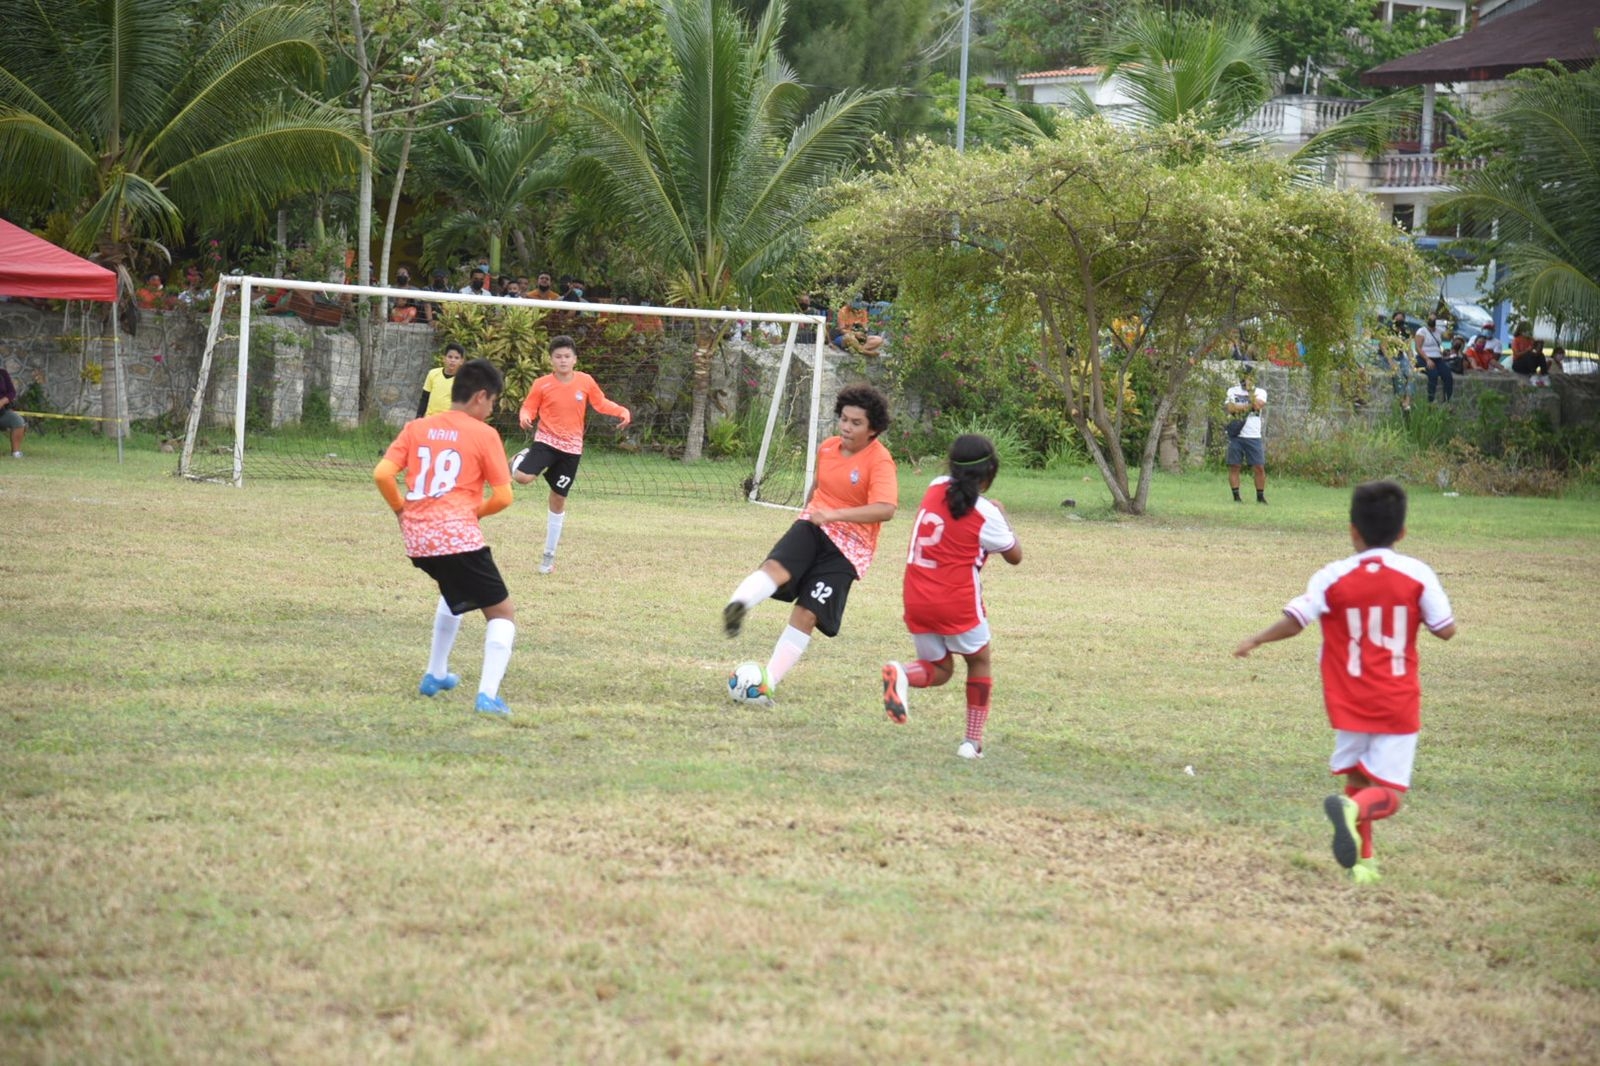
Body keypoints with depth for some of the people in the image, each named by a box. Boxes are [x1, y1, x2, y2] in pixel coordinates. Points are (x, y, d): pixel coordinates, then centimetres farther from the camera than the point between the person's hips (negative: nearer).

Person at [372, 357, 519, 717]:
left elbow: (382, 474, 1)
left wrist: (401, 509, 17)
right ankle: (488, 695, -14)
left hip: (417, 539, 6)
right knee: (502, 613, 5)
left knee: (455, 591, 36)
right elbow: (503, 497, -4)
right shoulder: (483, 435, -1)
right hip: (458, 536, -6)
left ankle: (435, 676, 37)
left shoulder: (416, 429, 11)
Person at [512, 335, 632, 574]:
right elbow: (528, 408, -2)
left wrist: (622, 411, -5)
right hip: (546, 440, -2)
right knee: (522, 477, -28)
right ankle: (524, 458, 14)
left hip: (571, 447, 2)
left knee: (558, 499, 8)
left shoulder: (586, 382, -2)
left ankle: (549, 555, 20)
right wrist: (525, 418, -25)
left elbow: (601, 403, 11)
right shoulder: (542, 385, -8)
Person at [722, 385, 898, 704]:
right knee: (776, 567, -30)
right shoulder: (828, 448, 5)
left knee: (806, 615, -11)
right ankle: (738, 605, -56)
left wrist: (834, 514, -35)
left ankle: (765, 684, -7)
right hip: (813, 526, 4)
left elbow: (886, 509, -30)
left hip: (848, 546, -4)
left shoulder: (880, 461, -15)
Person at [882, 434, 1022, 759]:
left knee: (939, 669, 20)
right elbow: (1015, 556, 3)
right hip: (958, 603, -4)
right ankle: (973, 741, 15)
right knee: (979, 662, 21)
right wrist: (1002, 518, 15)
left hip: (917, 600, 4)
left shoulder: (936, 488, 1)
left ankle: (902, 675, -15)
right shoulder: (985, 515, -13)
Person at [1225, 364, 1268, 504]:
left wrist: (1250, 390, -10)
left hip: (1254, 436, 0)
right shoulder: (1233, 391, 10)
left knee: (1259, 467, -4)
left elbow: (1258, 405, -11)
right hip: (1236, 435, 0)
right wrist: (1249, 405, -10)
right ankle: (1236, 496, 5)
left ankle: (1260, 496, 5)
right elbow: (1230, 408, -6)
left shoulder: (1260, 392, 9)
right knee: (1234, 466, -1)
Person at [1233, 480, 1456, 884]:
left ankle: (1362, 861, 18)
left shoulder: (1332, 578, -6)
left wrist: (1255, 640, 8)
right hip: (1398, 706, -1)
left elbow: (1293, 621, -10)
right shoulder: (1418, 575, -7)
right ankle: (1354, 809, -34)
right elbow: (1446, 630, -5)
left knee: (1357, 780, 21)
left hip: (1350, 706, 1)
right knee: (1387, 793, -2)